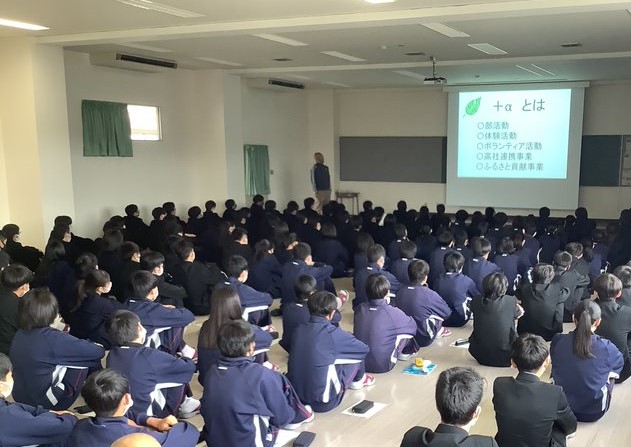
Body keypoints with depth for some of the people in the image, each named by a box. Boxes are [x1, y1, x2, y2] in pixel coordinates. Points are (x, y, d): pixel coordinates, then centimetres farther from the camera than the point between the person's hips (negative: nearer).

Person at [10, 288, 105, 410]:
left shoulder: (20, 335, -4)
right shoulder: (52, 338, -27)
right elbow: (97, 352, -21)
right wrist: (99, 347, 0)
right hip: (46, 404, -8)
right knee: (88, 358, 4)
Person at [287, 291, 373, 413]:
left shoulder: (299, 330, 1)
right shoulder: (333, 333, -14)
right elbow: (364, 349, 1)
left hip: (295, 395, 6)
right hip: (322, 402, -6)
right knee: (357, 354, 10)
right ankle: (358, 381, 37)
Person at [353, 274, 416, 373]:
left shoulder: (359, 309, -6)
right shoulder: (393, 313, -18)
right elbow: (413, 325, 0)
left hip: (359, 364, 5)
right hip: (383, 366, -5)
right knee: (409, 328, 9)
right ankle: (406, 351, 36)